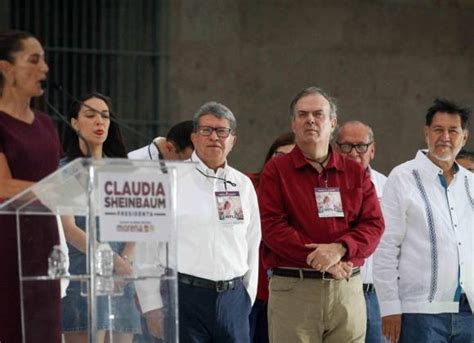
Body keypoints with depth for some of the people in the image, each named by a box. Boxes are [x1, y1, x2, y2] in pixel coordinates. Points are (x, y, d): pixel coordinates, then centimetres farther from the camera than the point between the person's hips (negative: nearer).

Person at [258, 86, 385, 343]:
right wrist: (322, 260, -12)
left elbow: (374, 225, 6)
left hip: (348, 291, 3)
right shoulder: (276, 171, 5)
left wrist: (340, 248, -13)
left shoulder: (356, 173, 14)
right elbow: (272, 227, -5)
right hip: (293, 290, -3)